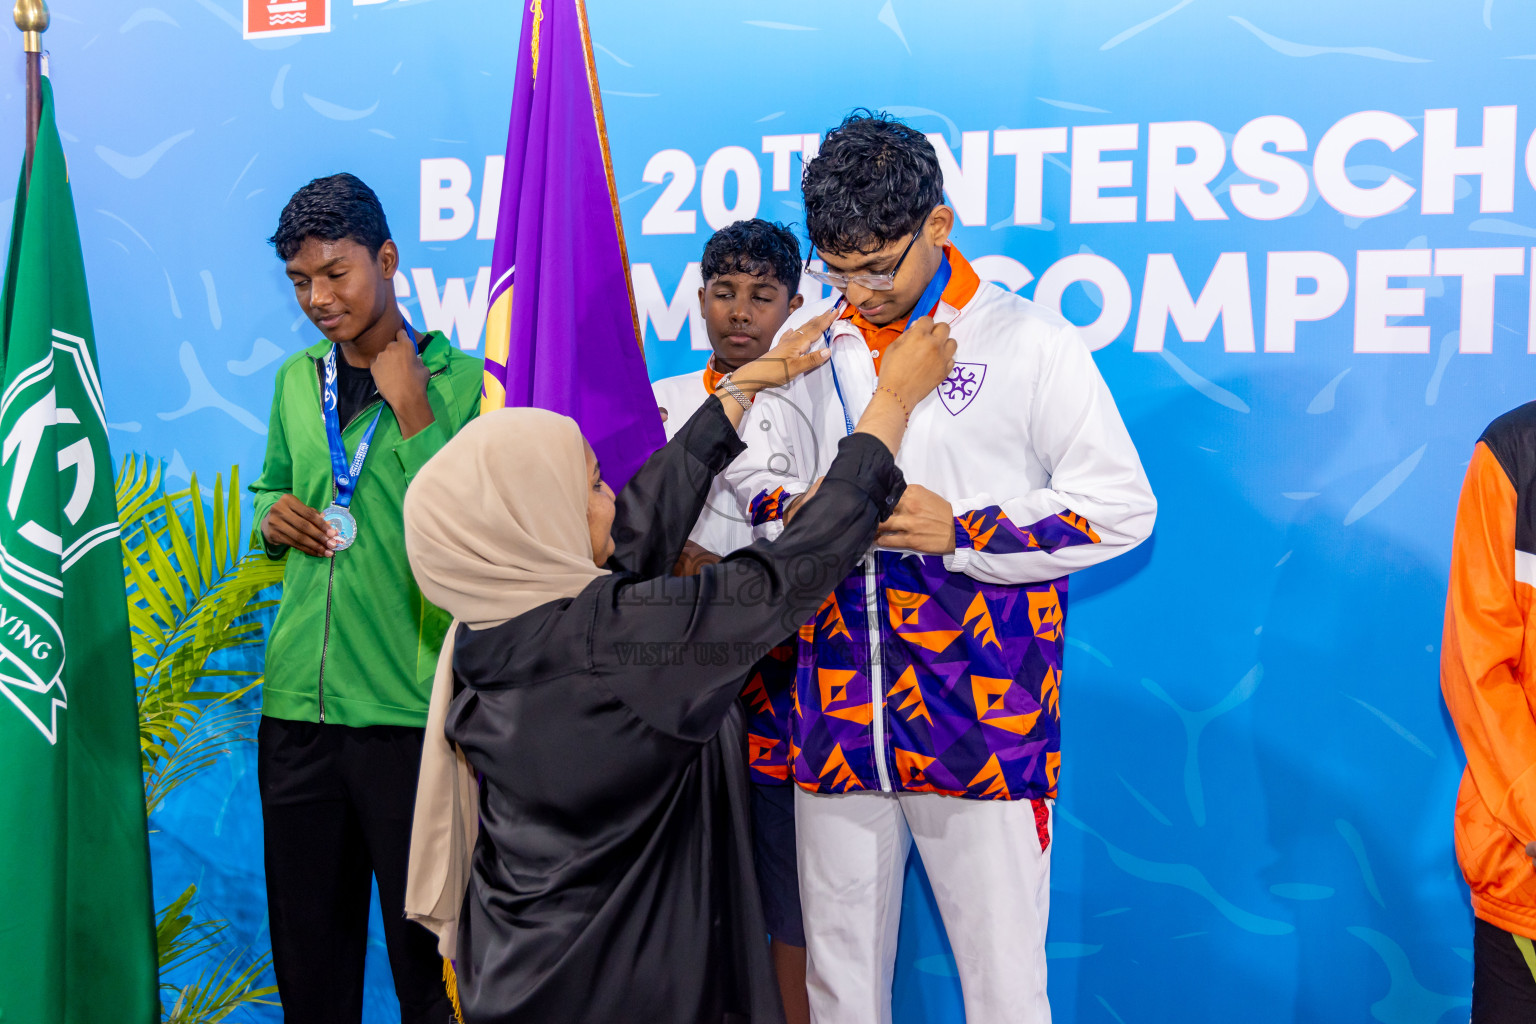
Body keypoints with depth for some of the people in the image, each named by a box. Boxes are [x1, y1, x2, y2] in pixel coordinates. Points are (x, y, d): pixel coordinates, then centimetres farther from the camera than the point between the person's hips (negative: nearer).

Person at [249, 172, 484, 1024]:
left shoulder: (459, 380, -4)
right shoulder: (296, 380, 12)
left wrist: (414, 415, -16)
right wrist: (272, 517, 2)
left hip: (411, 706, -5)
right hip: (296, 701, 5)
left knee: (425, 942, 7)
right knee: (306, 937, 15)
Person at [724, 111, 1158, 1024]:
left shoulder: (1030, 341, -3)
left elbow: (1122, 506, -4)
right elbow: (750, 471, 16)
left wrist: (960, 533, -14)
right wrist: (799, 509, -7)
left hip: (984, 729, -3)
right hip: (838, 717, 4)